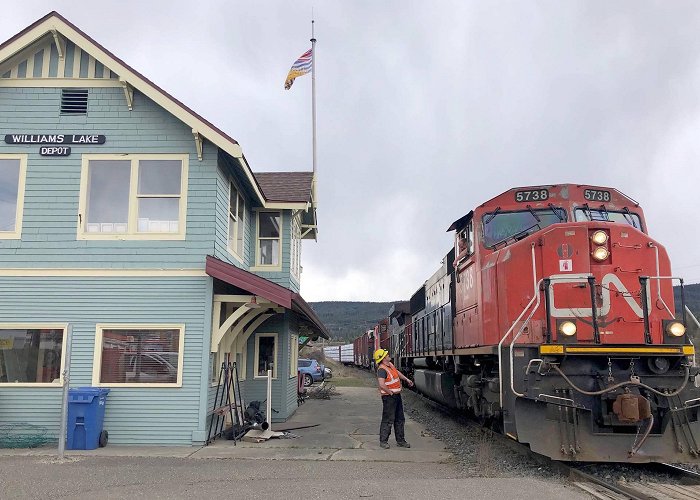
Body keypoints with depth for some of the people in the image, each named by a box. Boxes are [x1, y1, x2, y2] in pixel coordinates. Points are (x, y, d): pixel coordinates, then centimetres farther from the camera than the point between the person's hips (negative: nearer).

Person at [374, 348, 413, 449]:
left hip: (397, 395, 9)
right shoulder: (382, 369, -22)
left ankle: (400, 441, 22)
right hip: (389, 397, -9)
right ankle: (383, 441, 8)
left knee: (400, 419, 14)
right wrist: (390, 392, -21)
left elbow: (397, 372, 27)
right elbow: (381, 385, -33)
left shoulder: (390, 364, 7)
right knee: (388, 420, -3)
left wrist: (407, 379, 28)